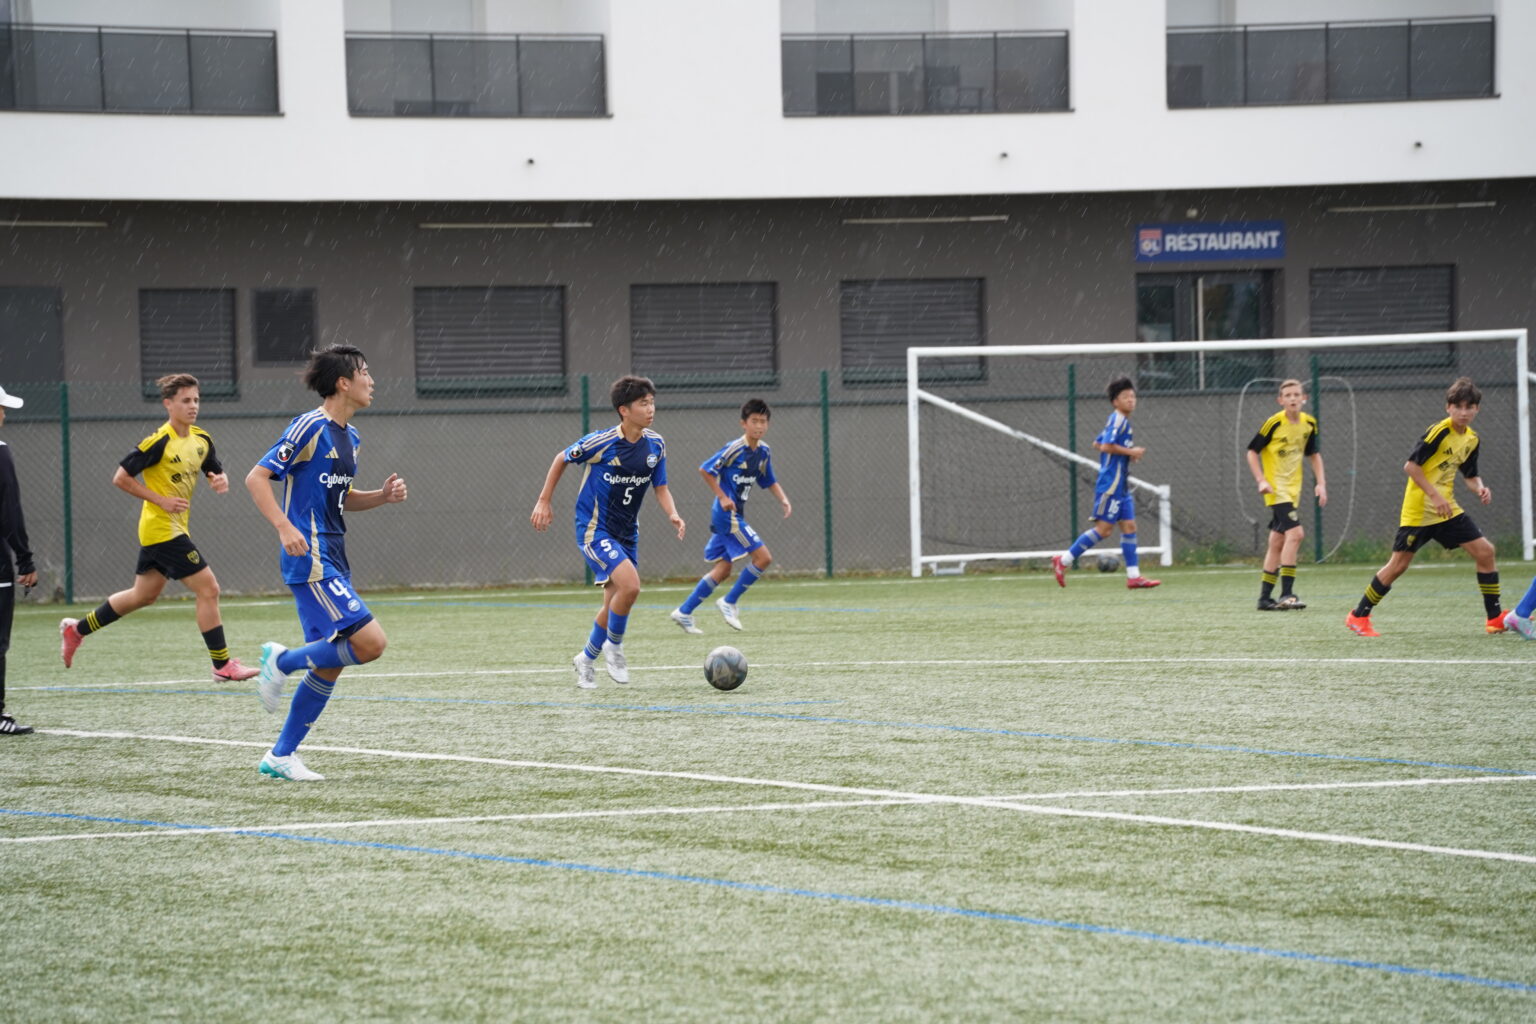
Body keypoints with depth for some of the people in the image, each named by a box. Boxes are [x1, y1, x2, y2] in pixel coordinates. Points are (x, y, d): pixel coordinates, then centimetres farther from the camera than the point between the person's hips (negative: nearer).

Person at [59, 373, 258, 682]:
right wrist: (161, 500, -19)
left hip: (174, 528, 9)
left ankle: (77, 630, 34)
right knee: (208, 589, -11)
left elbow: (215, 472, 18)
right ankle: (222, 666, -5)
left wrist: (221, 481, -6)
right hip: (162, 528, -9)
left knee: (144, 596, 20)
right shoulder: (159, 442, -17)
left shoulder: (201, 439, 6)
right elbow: (121, 477, -15)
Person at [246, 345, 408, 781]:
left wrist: (382, 496, 9)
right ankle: (281, 661, 0)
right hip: (310, 560, -9)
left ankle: (281, 756, 14)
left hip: (332, 561, 9)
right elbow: (256, 478, -14)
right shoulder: (310, 427, -11)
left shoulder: (348, 436, 15)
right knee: (370, 641, -17)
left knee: (330, 664, 7)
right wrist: (285, 527, -26)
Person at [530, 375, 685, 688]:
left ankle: (587, 659, 35)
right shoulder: (600, 442, -18)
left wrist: (673, 514, -16)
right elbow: (562, 459, -1)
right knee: (630, 584, -25)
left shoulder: (655, 445, -3)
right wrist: (544, 501, 2)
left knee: (615, 604, 12)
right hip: (594, 529, -6)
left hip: (626, 533, 6)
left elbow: (660, 488, 4)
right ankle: (614, 645, -1)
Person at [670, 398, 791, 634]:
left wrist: (783, 499, 4)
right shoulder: (735, 449, -16)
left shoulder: (763, 452, 8)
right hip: (727, 514, -9)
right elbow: (705, 470, -14)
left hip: (735, 515, 9)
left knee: (723, 570, 10)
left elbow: (769, 481, 20)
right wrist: (723, 497, -16)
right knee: (763, 557, -11)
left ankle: (684, 612, 14)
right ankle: (729, 602, 1)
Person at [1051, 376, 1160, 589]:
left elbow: (1097, 444, 22)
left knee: (1129, 526, 5)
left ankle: (1133, 576, 3)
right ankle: (1063, 561, -3)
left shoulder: (1120, 420, 16)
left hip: (1121, 486, 10)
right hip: (1111, 484, -10)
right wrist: (1130, 452, -15)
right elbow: (1106, 445, -23)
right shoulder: (1118, 420, -12)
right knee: (1103, 528, -9)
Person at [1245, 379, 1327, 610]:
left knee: (1277, 543, 11)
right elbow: (1252, 451, -6)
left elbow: (1313, 454, 18)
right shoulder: (1273, 423, -13)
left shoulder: (1309, 423, 4)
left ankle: (1265, 598, 17)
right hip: (1276, 489, -7)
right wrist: (1261, 480, -16)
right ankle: (1286, 594, -22)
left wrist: (1321, 483, 8)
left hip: (1292, 489, 7)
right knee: (1295, 532, -22)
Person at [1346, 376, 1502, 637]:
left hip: (1447, 509, 7)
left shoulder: (1471, 439, 7)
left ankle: (1495, 618, 4)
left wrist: (1480, 489, -3)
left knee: (1484, 552, -3)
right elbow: (1411, 465, -18)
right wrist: (1435, 496, -22)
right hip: (1419, 509, -7)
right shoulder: (1440, 432, -16)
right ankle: (1358, 616, 9)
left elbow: (1470, 474, 19)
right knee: (1399, 564, -4)